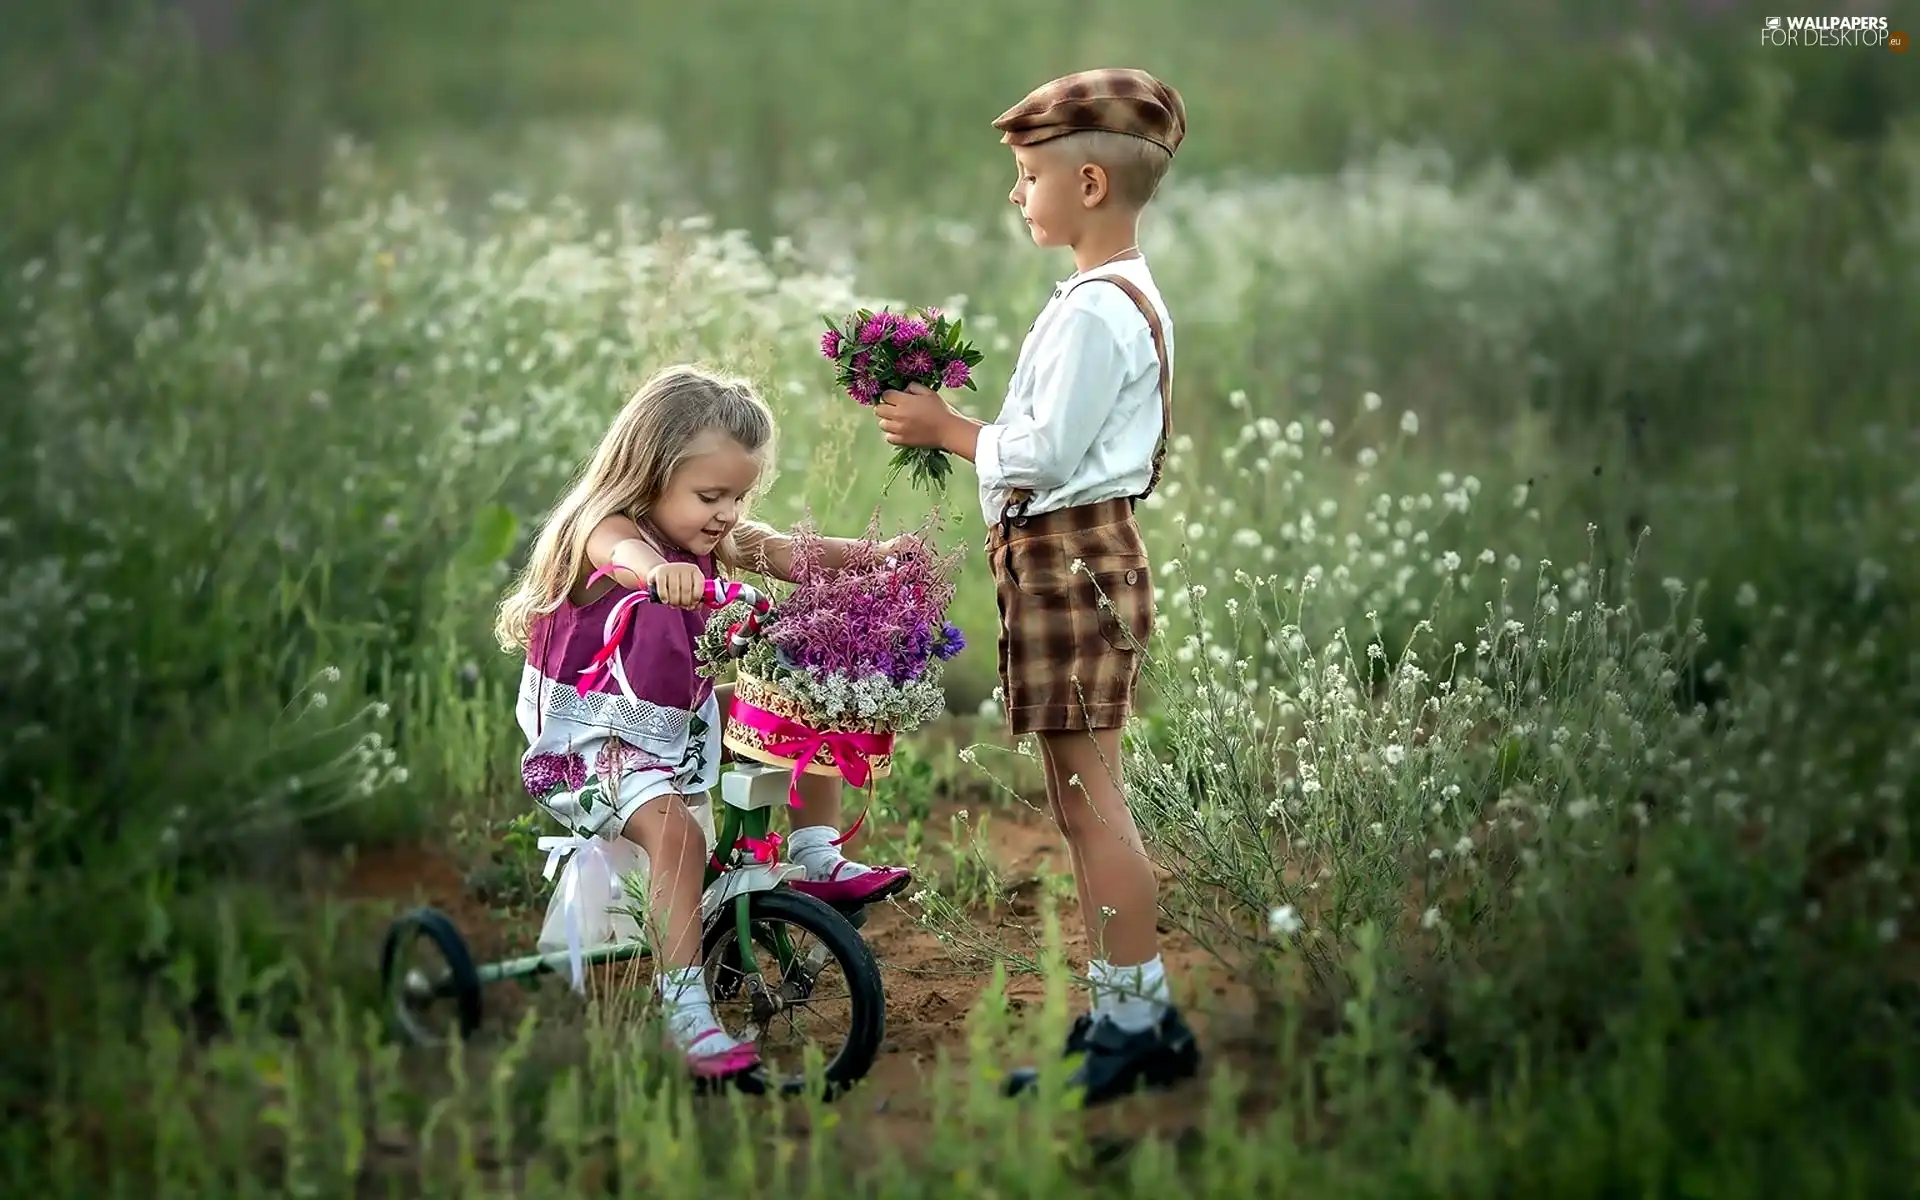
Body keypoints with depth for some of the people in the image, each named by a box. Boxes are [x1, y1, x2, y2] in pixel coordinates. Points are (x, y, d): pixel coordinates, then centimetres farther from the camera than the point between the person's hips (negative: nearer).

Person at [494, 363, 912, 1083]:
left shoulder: (718, 537, 4)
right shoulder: (604, 530, -20)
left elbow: (803, 558, -4)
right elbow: (625, 553, -45)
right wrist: (659, 572, -70)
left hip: (684, 724, 8)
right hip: (595, 737, -8)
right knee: (677, 834, -32)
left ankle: (816, 858, 10)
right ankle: (686, 1015, -30)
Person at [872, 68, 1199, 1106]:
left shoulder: (1097, 310, -17)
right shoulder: (1119, 299, 16)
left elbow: (1047, 455, -20)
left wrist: (947, 428, -9)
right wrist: (952, 429, 9)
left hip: (1070, 560, -11)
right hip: (1072, 559, 11)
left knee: (1090, 794, -7)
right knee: (1080, 800, 13)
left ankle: (1137, 1019, -2)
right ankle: (1125, 1013, 19)